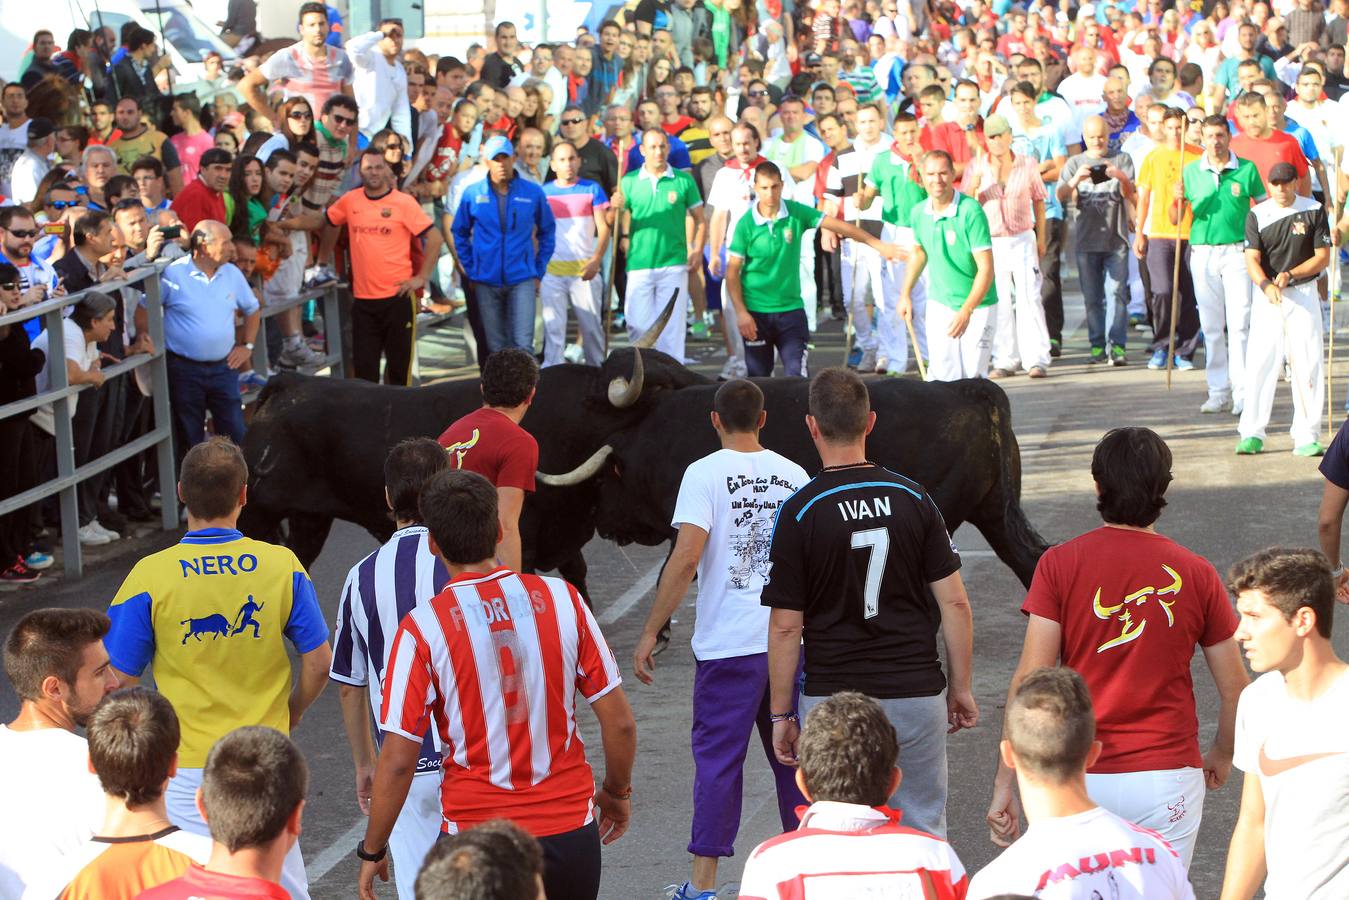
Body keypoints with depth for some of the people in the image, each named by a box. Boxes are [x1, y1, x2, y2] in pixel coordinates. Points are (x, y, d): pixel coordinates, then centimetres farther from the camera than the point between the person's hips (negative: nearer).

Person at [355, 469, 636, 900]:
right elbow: (619, 721, 1)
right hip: (571, 832, 3)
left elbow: (397, 761, -9)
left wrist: (372, 852, 4)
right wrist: (617, 792, 19)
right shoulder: (561, 598, -3)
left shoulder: (424, 627, -11)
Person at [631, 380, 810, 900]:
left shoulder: (704, 474, -6)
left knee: (717, 759, 1)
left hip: (728, 642, -4)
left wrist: (650, 632, -10)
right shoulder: (794, 476, 7)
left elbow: (687, 557, -15)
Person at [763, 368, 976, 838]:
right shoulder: (914, 498, 0)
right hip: (916, 694, 2)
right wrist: (960, 688, 9)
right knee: (924, 832, 11)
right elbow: (954, 603, -1)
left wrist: (781, 714, 1)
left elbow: (785, 626, -7)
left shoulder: (799, 511, -9)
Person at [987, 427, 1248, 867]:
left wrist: (1004, 783, -6)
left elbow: (1029, 681, -10)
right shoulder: (1196, 574, 0)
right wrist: (1221, 756, 24)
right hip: (1168, 775, 1)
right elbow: (1235, 688, 4)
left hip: (1081, 777, -1)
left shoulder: (1060, 564, -4)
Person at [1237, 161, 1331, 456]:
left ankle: (1306, 437, 0)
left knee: (1308, 364, -4)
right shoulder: (1257, 215, 0)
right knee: (1259, 363, -4)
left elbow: (1323, 257, -1)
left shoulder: (1314, 210, 0)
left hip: (1304, 294, 0)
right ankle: (1252, 433, 3)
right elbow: (1252, 259, -8)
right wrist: (1266, 285, -28)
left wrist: (1290, 274, -15)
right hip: (1267, 296, 0)